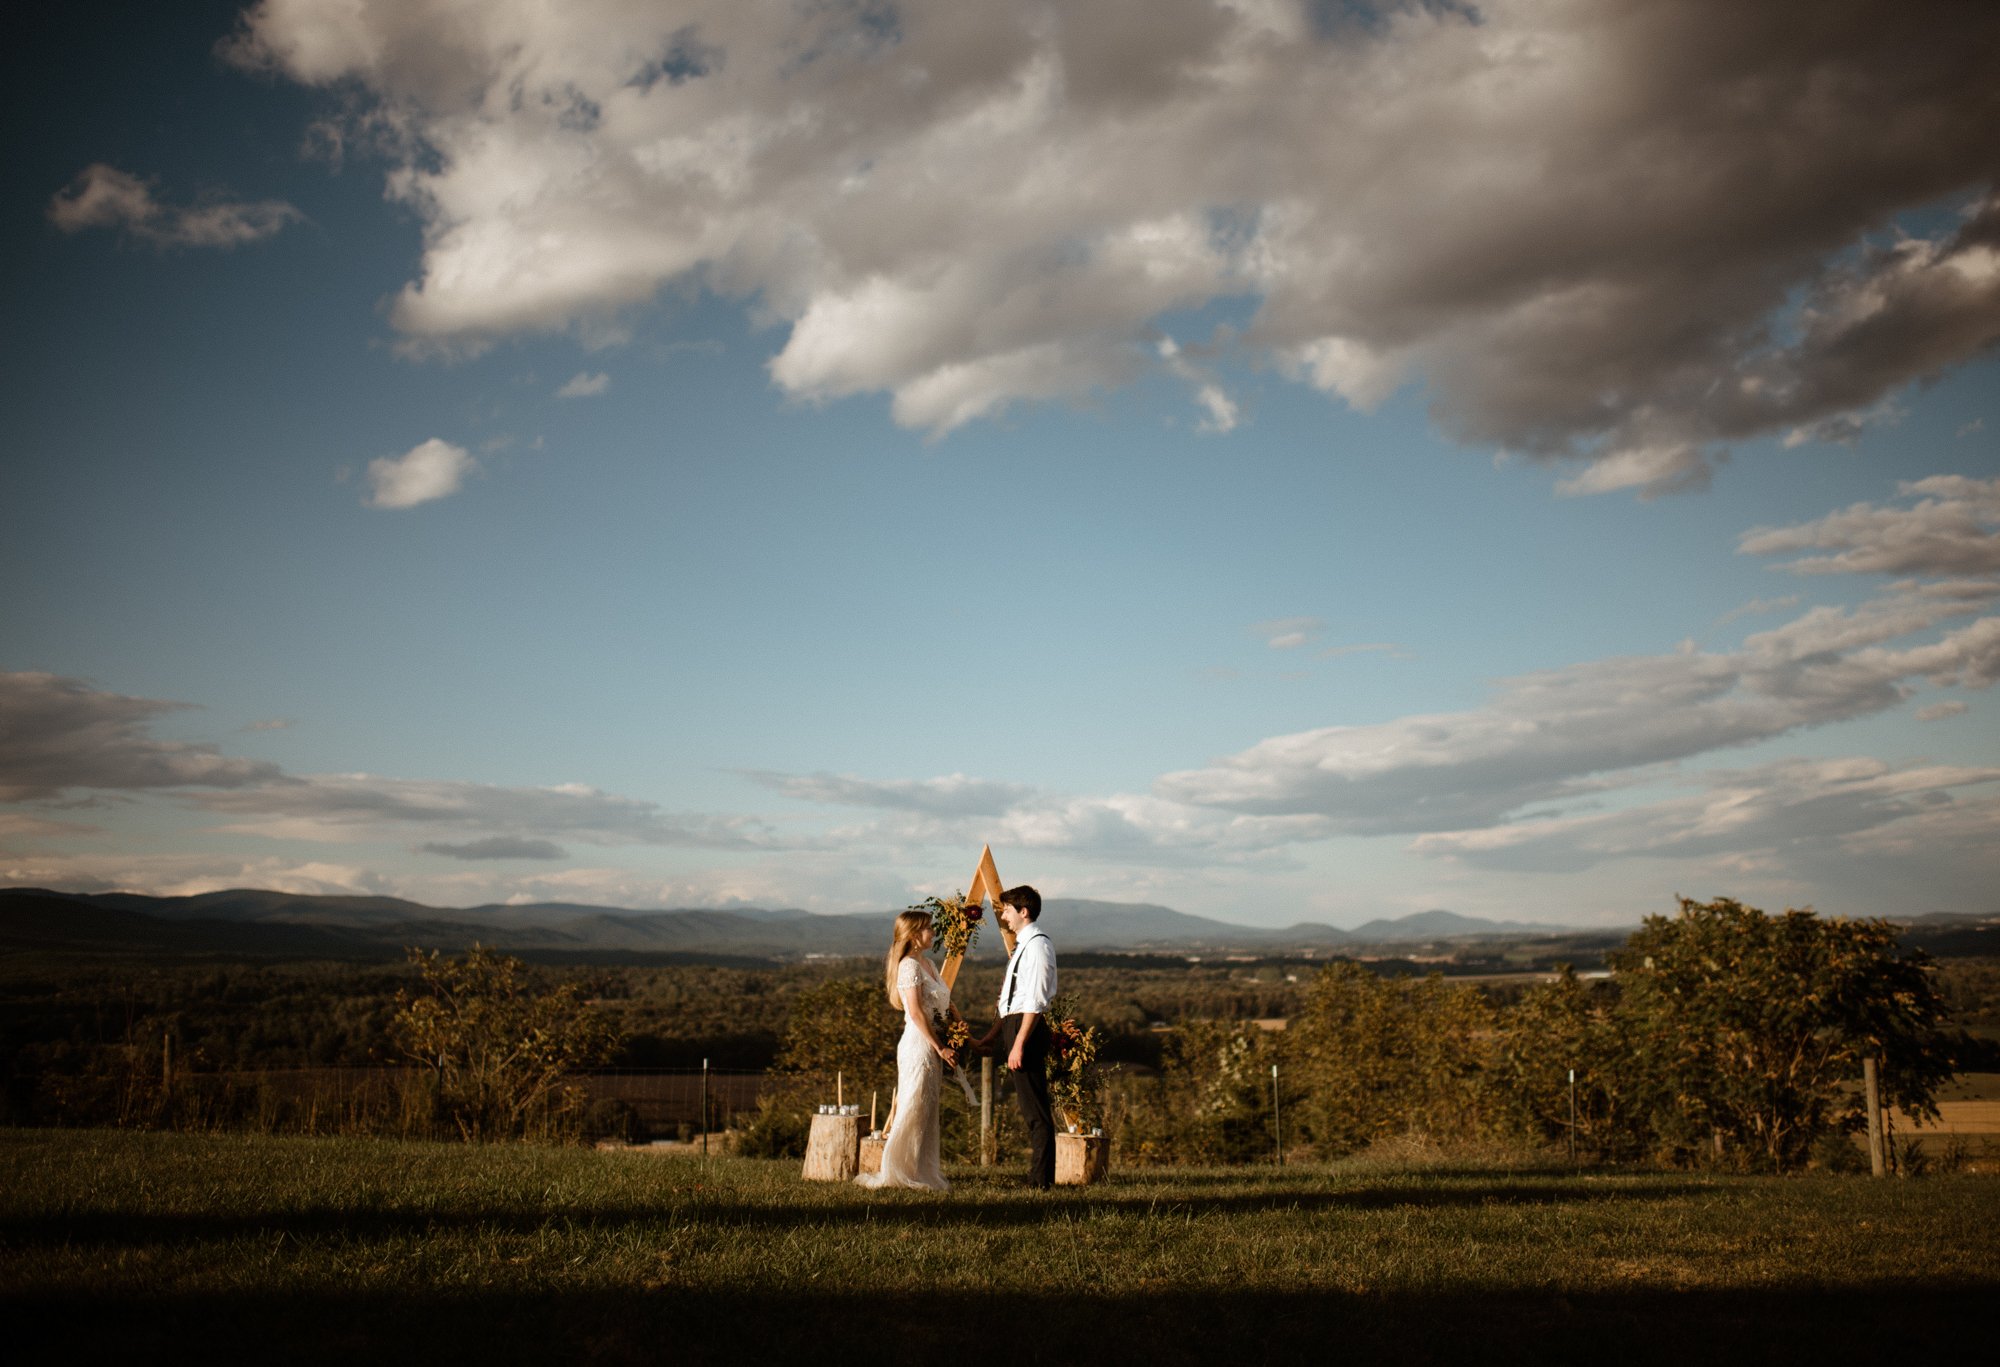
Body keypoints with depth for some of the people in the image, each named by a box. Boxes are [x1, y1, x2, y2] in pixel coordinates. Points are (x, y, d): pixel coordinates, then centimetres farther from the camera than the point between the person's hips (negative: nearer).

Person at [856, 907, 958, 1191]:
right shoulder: (909, 965, -14)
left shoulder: (926, 963, 15)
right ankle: (893, 1171, 0)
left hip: (930, 1045, 9)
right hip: (918, 1043, -9)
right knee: (913, 1111, -6)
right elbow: (916, 1013, -18)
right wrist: (940, 1048, -17)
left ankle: (922, 1172, 18)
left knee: (926, 1111, 12)